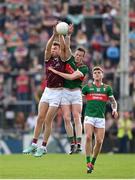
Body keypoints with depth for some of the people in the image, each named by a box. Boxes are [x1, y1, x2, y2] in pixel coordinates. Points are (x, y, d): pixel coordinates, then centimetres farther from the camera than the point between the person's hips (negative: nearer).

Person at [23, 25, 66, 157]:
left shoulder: (62, 60, -2)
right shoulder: (48, 59, 5)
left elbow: (63, 47, -18)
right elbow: (47, 47, -12)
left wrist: (61, 35, -24)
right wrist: (54, 35, -24)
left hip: (57, 93, -4)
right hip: (47, 91, 4)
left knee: (48, 120, -6)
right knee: (40, 118, 1)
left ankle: (43, 147, 2)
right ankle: (34, 145, 7)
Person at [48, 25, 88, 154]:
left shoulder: (84, 68, -2)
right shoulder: (70, 60, 8)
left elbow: (72, 77, -14)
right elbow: (66, 46, -3)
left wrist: (56, 72, -11)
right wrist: (68, 34, -16)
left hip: (76, 92, -2)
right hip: (65, 91, 2)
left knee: (77, 118, -11)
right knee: (67, 118, -5)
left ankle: (78, 144, -18)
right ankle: (72, 144, 1)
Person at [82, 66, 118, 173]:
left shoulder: (107, 88, 10)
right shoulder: (88, 87, 7)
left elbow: (113, 101, 16)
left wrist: (114, 109, -3)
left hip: (100, 118, 2)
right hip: (89, 116, -2)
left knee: (99, 141, -5)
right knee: (88, 137, -21)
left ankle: (93, 162, 15)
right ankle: (88, 163, -19)